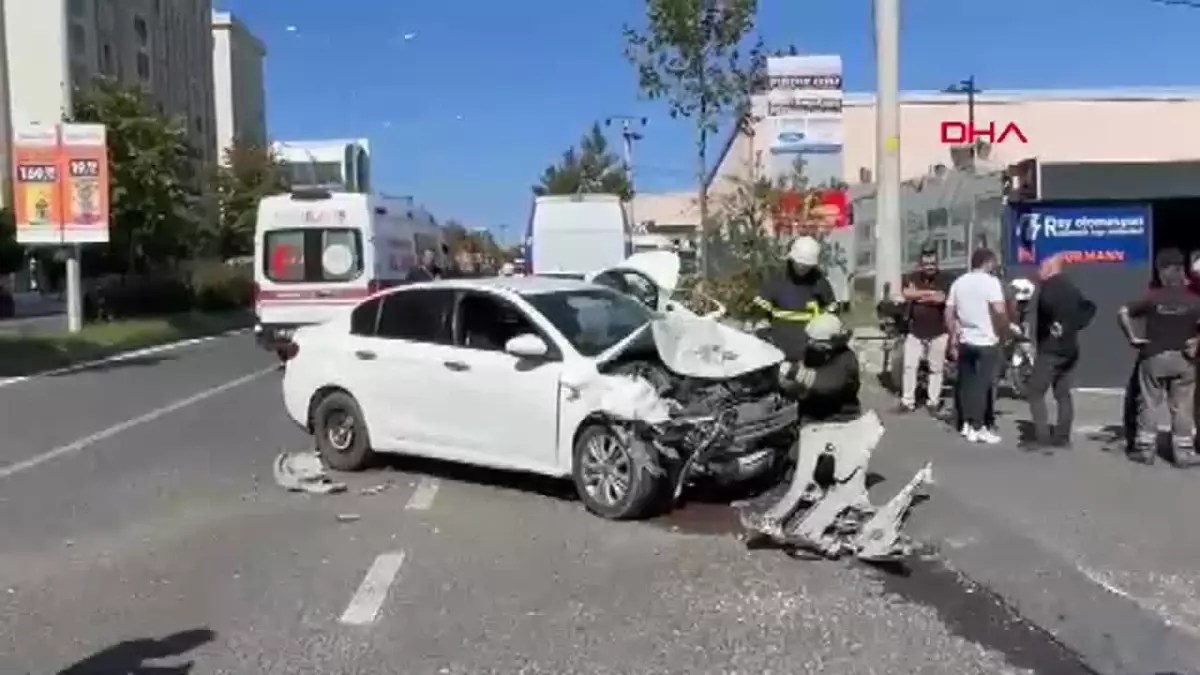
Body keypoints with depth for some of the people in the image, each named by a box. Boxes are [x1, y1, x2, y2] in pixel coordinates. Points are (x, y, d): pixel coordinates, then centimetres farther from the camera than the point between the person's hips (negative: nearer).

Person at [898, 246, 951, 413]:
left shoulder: (943, 279, -3)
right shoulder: (914, 278, 5)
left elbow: (940, 298, -20)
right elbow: (907, 293, -14)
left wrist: (919, 295, -9)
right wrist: (929, 292, -16)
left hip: (937, 332, -2)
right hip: (915, 331, 2)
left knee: (936, 368, 6)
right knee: (909, 366, 0)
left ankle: (933, 401, 15)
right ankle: (907, 400, 6)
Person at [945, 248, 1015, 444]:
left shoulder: (958, 282, 9)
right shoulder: (990, 281, -10)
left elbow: (948, 314, 9)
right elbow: (1000, 310, -22)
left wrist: (953, 339, 15)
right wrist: (1007, 328, -6)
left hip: (965, 341, 6)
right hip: (986, 342, -6)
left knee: (967, 383, 12)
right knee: (982, 385, -2)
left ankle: (967, 424, 17)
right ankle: (977, 428, 0)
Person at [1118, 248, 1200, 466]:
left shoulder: (1152, 298, -5)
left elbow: (1123, 313, -12)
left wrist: (1132, 338, -5)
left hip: (1154, 357, 0)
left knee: (1150, 405, 8)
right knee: (1182, 407, 7)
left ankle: (1145, 449, 11)